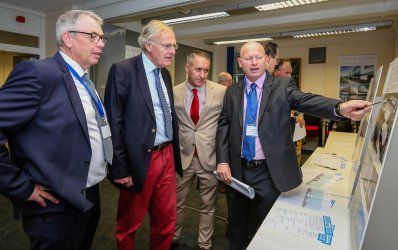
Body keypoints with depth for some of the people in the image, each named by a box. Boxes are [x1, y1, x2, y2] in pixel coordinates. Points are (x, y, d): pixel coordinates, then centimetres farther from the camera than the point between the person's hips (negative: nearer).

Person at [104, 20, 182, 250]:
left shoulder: (165, 74, 11)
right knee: (129, 224, 15)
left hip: (167, 156, 7)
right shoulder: (123, 71, -11)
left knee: (167, 222, 18)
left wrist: (173, 153, 13)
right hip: (140, 160, -6)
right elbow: (114, 123, -13)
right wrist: (120, 168, -14)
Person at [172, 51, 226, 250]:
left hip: (210, 156, -1)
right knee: (176, 202, 16)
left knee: (208, 205, 14)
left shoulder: (221, 91, -5)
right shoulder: (174, 92, 0)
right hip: (183, 156, 2)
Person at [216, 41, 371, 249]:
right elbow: (223, 126, 1)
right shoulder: (232, 92, 3)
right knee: (236, 226, 21)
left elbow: (306, 101, -21)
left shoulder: (283, 86, -4)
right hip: (237, 170, 3)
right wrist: (223, 161, -8)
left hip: (269, 172, -2)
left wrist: (340, 108, -41)